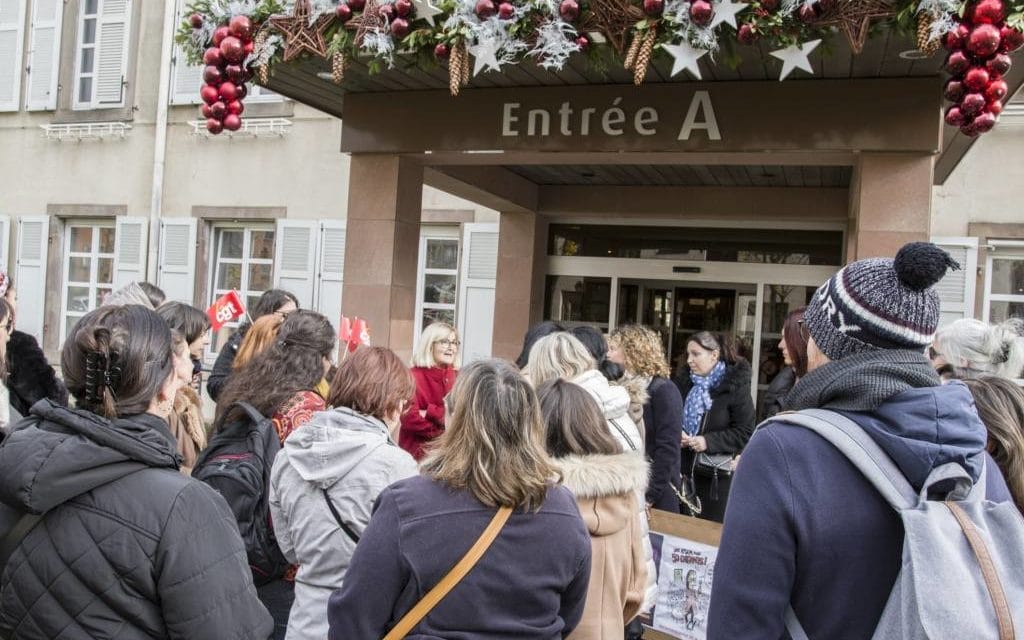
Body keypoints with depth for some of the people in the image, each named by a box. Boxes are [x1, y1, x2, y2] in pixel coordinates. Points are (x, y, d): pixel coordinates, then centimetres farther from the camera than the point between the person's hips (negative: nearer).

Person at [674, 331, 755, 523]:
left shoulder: (735, 387, -8)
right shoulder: (684, 384, 9)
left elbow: (745, 433, -10)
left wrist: (709, 441, -20)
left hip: (719, 475, -4)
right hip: (685, 470, 5)